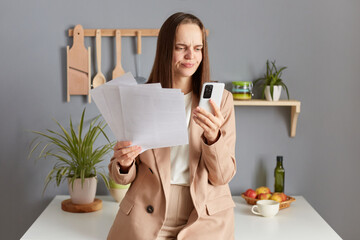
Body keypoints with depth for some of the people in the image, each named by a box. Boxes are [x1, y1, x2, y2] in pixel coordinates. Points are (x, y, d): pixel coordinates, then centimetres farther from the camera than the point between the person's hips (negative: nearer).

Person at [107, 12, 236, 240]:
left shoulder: (221, 99, -2)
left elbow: (222, 176, -4)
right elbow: (124, 177, 5)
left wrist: (213, 138, -21)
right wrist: (123, 164, -17)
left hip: (205, 219, 0)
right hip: (146, 220, 0)